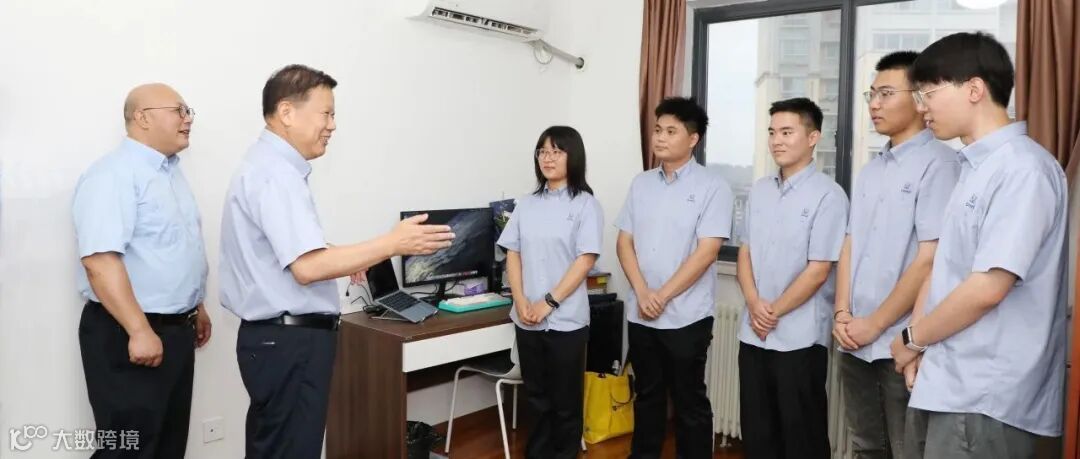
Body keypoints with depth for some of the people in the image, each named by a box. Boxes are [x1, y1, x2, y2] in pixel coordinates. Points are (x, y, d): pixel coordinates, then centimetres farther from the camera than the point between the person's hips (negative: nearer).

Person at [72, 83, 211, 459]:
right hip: (128, 335, -9)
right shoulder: (113, 175, -16)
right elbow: (100, 259, -26)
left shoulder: (171, 172, 13)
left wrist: (196, 306, 24)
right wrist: (140, 331, -27)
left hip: (176, 330, 9)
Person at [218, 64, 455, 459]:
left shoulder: (268, 166, 14)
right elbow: (307, 267, -28)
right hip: (290, 341, -11)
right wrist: (392, 244, -26)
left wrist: (341, 257, 19)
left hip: (279, 336, 11)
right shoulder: (276, 174, -20)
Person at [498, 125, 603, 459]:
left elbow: (585, 259, -11)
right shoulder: (527, 204, 8)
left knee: (565, 400, 8)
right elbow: (513, 254, 8)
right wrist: (520, 301, -6)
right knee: (536, 396, 15)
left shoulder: (586, 205, -5)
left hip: (566, 319, -4)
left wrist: (549, 302, -15)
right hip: (527, 318, 4)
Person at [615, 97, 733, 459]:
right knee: (647, 395, 18)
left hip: (686, 316, -5)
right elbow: (624, 242, 6)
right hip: (640, 313, 5)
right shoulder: (641, 183, 8)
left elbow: (706, 251, -14)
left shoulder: (712, 187, -8)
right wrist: (642, 293, -8)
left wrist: (663, 296, -14)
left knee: (689, 401, 8)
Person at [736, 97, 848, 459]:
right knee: (756, 430, 15)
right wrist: (754, 304, -6)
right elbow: (745, 253, 9)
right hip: (753, 333, 6)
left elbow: (818, 270, -13)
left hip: (800, 337, -5)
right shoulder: (759, 190, 8)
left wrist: (775, 312, -8)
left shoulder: (828, 194, -11)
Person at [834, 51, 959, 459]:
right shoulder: (870, 170, 13)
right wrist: (842, 314, 1)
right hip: (855, 342, 7)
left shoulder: (938, 163, -11)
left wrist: (875, 324, -11)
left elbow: (930, 260, -16)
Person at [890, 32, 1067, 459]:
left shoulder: (1022, 168, -15)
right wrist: (919, 342, 1)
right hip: (943, 386, 8)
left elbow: (988, 287, -21)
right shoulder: (975, 167, 12)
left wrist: (912, 338, -7)